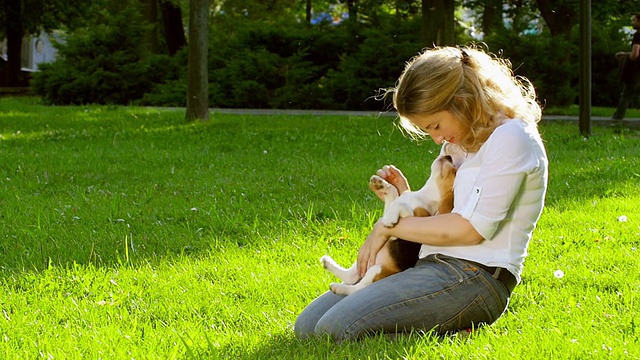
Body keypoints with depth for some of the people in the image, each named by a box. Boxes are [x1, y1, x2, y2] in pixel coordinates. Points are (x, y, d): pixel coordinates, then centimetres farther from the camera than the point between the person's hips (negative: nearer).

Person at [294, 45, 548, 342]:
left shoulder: (511, 137, -10)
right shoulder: (460, 144, 20)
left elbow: (471, 228, -17)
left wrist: (388, 227, -8)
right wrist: (403, 198, 3)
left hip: (476, 277, -10)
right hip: (436, 267, 10)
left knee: (336, 328, -23)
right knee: (306, 325, 1)